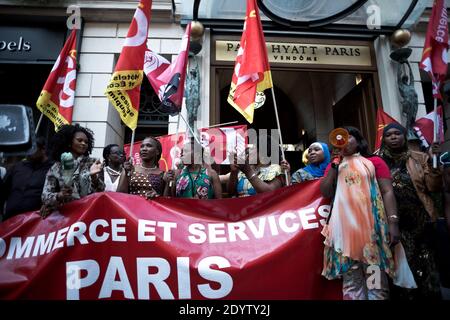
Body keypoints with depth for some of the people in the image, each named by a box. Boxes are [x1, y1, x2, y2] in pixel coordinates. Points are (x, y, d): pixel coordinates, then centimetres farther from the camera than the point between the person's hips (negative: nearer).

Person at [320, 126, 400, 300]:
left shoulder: (374, 161, 10)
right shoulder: (334, 165, 18)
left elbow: (387, 192, 2)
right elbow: (325, 192, 5)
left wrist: (393, 222, -10)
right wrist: (335, 163, 2)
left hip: (371, 225, -2)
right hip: (344, 227, 2)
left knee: (376, 281, 1)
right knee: (351, 282, 5)